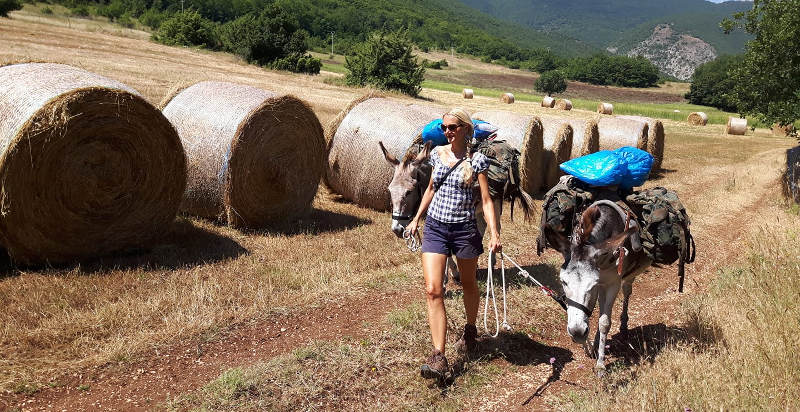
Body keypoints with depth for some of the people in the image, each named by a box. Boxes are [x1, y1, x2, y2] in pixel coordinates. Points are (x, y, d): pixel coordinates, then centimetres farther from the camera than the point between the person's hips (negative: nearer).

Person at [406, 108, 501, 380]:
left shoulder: (476, 160, -6)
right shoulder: (437, 154, 6)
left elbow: (486, 200, -8)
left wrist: (494, 234, -18)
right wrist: (416, 218, 19)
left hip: (464, 229, -3)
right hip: (435, 227, 3)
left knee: (468, 284, 17)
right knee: (433, 290, -9)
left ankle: (470, 330, 45)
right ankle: (438, 356, -9)